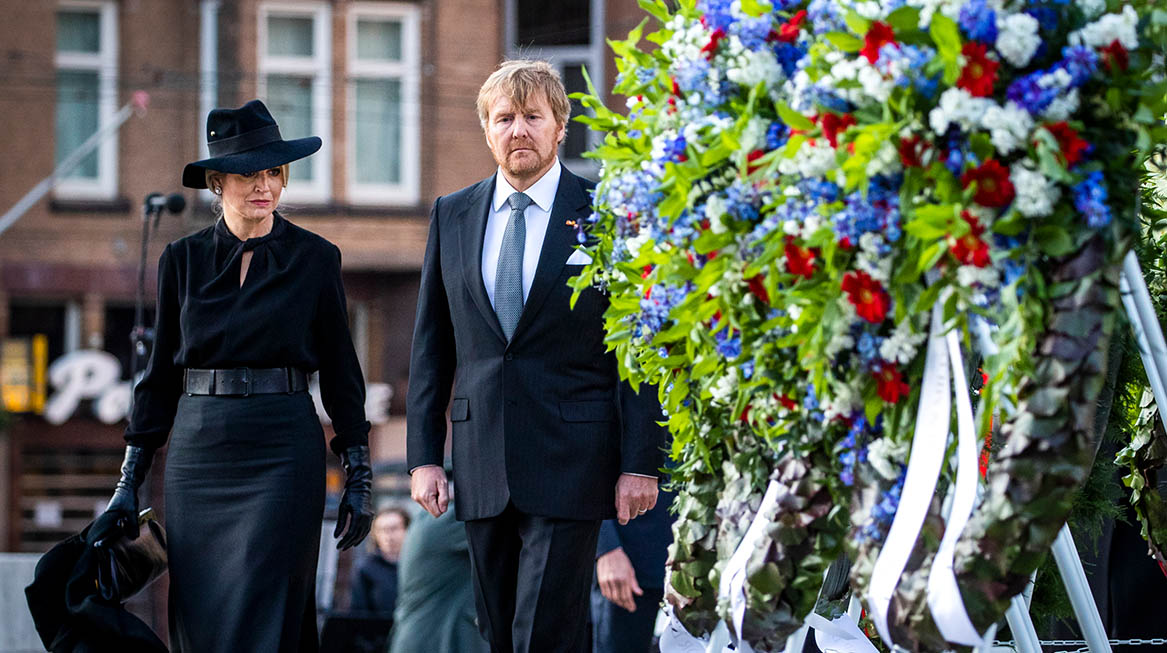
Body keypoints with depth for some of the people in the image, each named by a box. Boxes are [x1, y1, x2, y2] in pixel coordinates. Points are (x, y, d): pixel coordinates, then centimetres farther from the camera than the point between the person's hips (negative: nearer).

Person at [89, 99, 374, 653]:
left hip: (283, 455, -3)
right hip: (197, 456, 3)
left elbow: (340, 374, 6)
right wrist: (129, 482, 8)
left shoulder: (314, 259, 3)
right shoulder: (183, 260, 7)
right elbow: (160, 376, 11)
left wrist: (359, 480, 2)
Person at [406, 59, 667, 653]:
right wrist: (423, 455, 5)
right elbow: (431, 347, 12)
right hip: (482, 465, 4)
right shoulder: (452, 216, 10)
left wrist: (640, 463, -8)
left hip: (569, 464, -4)